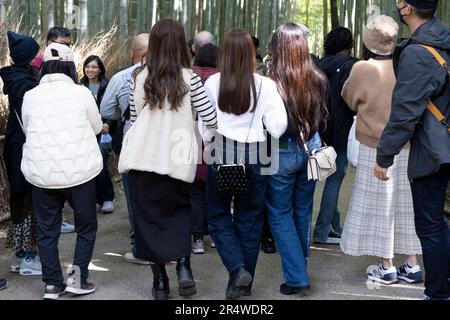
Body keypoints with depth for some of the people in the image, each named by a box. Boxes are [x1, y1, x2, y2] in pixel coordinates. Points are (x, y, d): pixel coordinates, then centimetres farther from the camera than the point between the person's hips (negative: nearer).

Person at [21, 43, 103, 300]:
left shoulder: (31, 96, -1)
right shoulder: (81, 93, -6)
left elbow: (28, 131, 11)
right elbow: (97, 127, 6)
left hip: (41, 173, 2)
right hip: (80, 171, -2)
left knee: (47, 230, 13)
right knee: (86, 226, 14)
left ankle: (52, 283, 15)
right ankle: (78, 277, 8)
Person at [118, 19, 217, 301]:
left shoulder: (140, 77, 0)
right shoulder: (189, 78, -6)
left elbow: (134, 118, 11)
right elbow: (211, 119, -6)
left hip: (143, 158, 1)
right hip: (177, 159, -1)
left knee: (150, 217, 11)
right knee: (180, 211, 19)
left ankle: (160, 281, 14)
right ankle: (183, 265, 0)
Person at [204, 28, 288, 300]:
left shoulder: (213, 83, -8)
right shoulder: (265, 85, -9)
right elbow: (278, 126, -9)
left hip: (221, 155, -1)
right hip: (254, 158, 1)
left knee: (219, 216, 15)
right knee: (250, 220, 13)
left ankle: (237, 268, -4)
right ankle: (245, 283, 22)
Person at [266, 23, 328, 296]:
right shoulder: (318, 79, -6)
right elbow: (323, 118, 7)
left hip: (282, 153, -5)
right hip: (311, 148, 5)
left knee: (280, 215, 9)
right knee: (303, 211, 20)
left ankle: (297, 278, 6)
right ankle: (301, 268, 35)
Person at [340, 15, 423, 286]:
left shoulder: (363, 70, -16)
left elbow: (349, 100, 2)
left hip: (376, 150, -4)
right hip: (409, 149, 4)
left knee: (379, 207, 7)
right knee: (406, 206, 13)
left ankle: (387, 268, 14)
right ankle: (412, 266, 20)